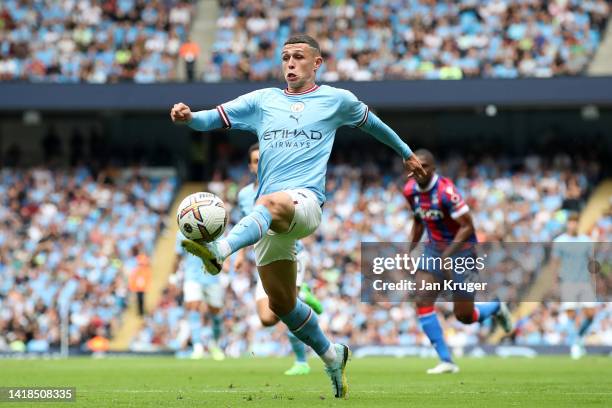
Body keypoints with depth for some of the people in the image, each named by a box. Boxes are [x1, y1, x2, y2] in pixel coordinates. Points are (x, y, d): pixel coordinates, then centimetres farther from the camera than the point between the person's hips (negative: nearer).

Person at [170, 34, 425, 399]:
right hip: (270, 216, 5)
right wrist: (190, 117, -14)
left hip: (305, 201, -5)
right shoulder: (262, 100, 17)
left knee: (271, 203, -41)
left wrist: (406, 153, 41)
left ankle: (220, 251, -67)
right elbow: (215, 118, 8)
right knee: (281, 303, 10)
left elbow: (371, 122, 30)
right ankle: (332, 355, 31)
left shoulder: (337, 100, 13)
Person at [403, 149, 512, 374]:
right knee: (422, 301, -14)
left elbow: (467, 226, -22)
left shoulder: (446, 191, -24)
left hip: (461, 250, -6)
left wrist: (447, 255, -29)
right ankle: (446, 361, -7)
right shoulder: (410, 191, -2)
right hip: (434, 249, 6)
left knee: (464, 316, 0)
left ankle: (497, 308, 35)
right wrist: (409, 251, 7)